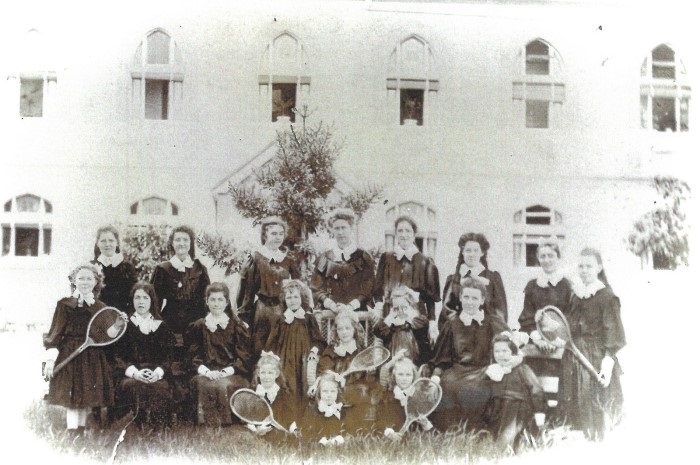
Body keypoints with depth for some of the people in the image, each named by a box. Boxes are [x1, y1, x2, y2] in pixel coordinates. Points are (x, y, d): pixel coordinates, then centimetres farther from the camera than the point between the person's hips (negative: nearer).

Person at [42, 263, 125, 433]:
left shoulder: (101, 307, 11)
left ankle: (81, 429, 16)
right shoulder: (65, 304, 2)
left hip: (94, 359, 3)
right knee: (72, 399, -8)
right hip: (70, 357, -3)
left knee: (88, 400, 5)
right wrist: (50, 359, -9)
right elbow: (55, 333, -1)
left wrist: (117, 324, -10)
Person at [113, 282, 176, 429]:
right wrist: (134, 372, -13)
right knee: (134, 387, -34)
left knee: (161, 388, -32)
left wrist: (158, 372, -12)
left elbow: (169, 356, 9)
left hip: (156, 376, 1)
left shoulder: (161, 326, 16)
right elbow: (118, 356, 4)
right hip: (130, 374, -1)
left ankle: (158, 430, -20)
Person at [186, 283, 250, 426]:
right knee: (205, 386, -34)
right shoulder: (198, 327, 15)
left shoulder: (237, 326, 11)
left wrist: (225, 372, -12)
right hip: (206, 374, 1)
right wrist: (207, 372, -12)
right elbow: (194, 356, 8)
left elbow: (244, 357, 4)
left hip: (232, 375, -1)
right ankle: (209, 427, -26)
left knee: (224, 386, -34)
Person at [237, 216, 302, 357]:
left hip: (284, 309, 3)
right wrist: (244, 313, -2)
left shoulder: (290, 258, 6)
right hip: (262, 310, -2)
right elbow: (247, 288, -1)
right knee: (260, 350, 0)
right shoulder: (256, 258, -2)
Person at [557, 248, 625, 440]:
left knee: (597, 410, -1)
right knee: (575, 410, 10)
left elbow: (613, 332, -13)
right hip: (574, 358, 6)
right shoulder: (576, 294, 11)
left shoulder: (607, 296, -9)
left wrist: (608, 363, -19)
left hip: (596, 359, -6)